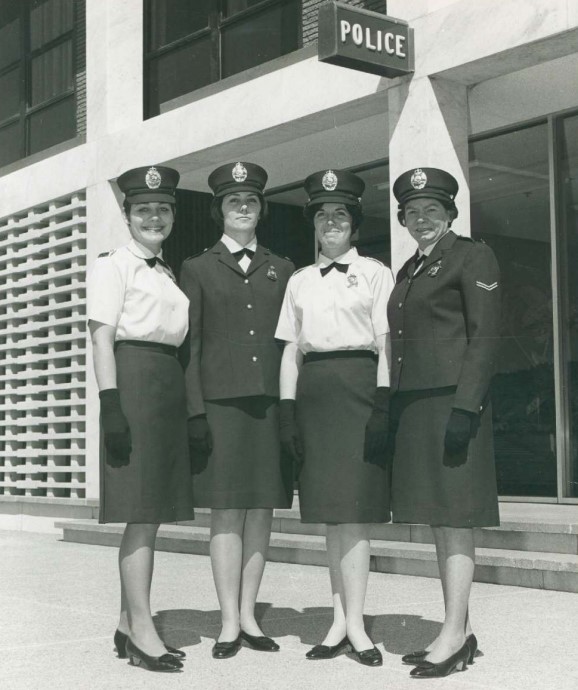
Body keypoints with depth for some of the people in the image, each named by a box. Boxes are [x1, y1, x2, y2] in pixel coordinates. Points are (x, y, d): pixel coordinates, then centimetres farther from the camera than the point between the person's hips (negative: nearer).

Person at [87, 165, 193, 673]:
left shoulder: (168, 273, 21)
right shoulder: (113, 266, -2)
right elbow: (102, 337, -10)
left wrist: (184, 404, 16)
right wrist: (111, 405, -19)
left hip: (170, 385, 8)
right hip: (134, 379, -8)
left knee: (151, 513, 9)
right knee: (142, 512, -8)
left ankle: (128, 625, 17)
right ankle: (142, 629, -2)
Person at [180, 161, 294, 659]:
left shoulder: (282, 271, 15)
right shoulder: (197, 270, 9)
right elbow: (190, 346, 3)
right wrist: (195, 410, -6)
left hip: (272, 403, 3)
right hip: (220, 401, -2)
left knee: (262, 511, 4)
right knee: (226, 513, -2)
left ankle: (249, 616, 14)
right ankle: (229, 623, 5)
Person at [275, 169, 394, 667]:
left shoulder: (375, 272, 6)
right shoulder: (299, 281, 16)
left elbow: (386, 343, 0)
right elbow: (290, 349, 13)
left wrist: (383, 404, -10)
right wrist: (288, 411, 4)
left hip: (358, 385, -4)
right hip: (313, 390, 4)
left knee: (353, 510, -7)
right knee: (329, 512, 5)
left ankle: (355, 625, -2)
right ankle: (341, 623, 10)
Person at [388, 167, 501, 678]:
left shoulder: (473, 257, -3)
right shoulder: (409, 270, 21)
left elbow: (485, 336, -11)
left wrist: (465, 407, -19)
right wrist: (394, 412, 14)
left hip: (452, 402, -8)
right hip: (414, 406, 8)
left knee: (454, 518, -8)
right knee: (439, 520, 9)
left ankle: (454, 634, -4)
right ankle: (461, 632, 16)